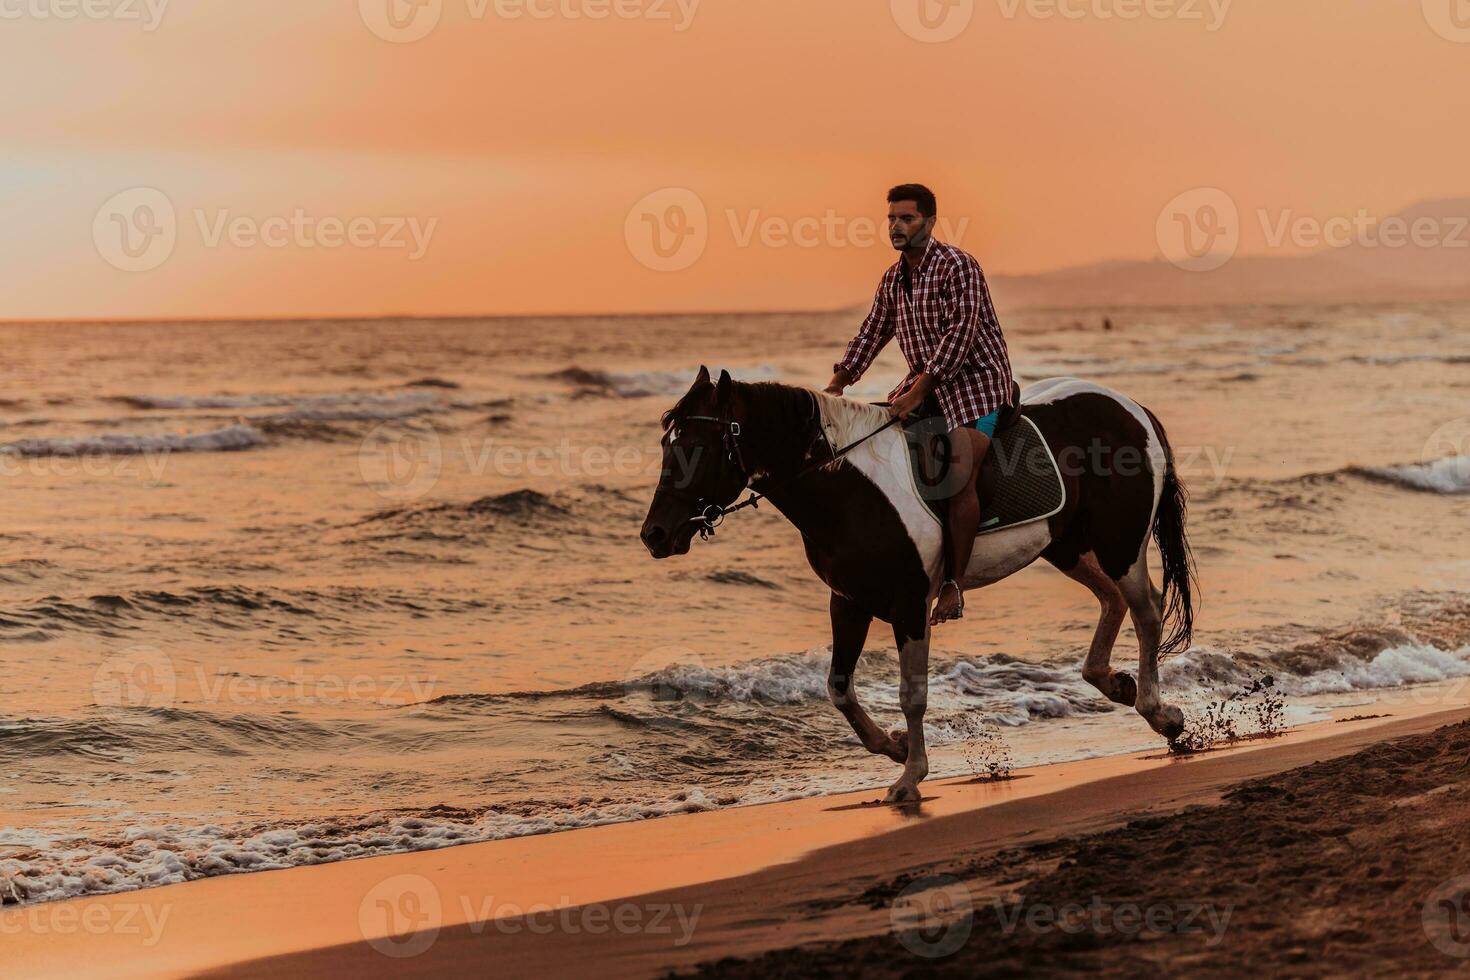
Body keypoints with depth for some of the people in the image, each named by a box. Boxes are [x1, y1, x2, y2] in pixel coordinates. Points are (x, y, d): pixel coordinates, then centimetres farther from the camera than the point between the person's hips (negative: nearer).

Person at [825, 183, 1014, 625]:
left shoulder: (957, 266, -15)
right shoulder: (894, 278, 10)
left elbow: (962, 332, -23)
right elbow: (873, 331, 19)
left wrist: (922, 387, -28)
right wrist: (840, 380, 13)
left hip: (975, 378, -9)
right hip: (924, 382, 9)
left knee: (961, 476, -21)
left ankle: (953, 587, -20)